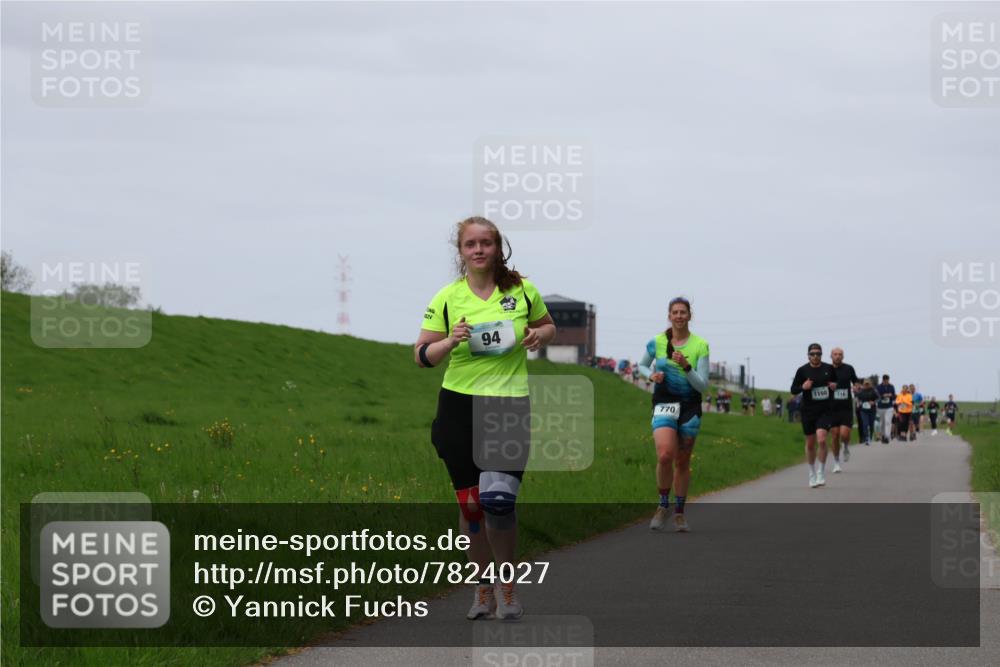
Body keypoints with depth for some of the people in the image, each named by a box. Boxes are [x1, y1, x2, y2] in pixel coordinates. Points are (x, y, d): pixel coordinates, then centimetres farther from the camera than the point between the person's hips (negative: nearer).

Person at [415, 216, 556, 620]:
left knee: (498, 499, -17)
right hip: (459, 407, 1)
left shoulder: (522, 289, 3)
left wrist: (540, 335, -4)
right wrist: (450, 342, -16)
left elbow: (547, 326, 19)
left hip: (510, 407, -1)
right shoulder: (447, 298, 2)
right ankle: (483, 586, 24)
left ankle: (507, 584, 4)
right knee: (470, 504, 6)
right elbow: (421, 356, 3)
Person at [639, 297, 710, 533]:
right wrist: (652, 375, -5)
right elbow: (643, 365, 18)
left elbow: (703, 385, -8)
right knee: (664, 455, -20)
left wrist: (686, 367, -24)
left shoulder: (700, 346, -5)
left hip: (690, 407, 0)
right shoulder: (657, 342, -1)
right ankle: (663, 506, -1)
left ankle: (679, 513, 22)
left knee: (682, 462, 8)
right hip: (664, 405, 0)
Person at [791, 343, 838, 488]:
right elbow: (793, 390, 3)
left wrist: (835, 385, -2)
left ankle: (821, 472, -3)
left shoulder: (829, 369, 3)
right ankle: (812, 474, 27)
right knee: (810, 443, 9)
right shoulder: (802, 370, -1)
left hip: (825, 410, -1)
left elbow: (835, 381, 21)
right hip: (808, 411, 1)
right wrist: (803, 387, -17)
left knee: (822, 439, -19)